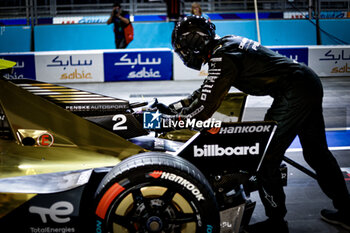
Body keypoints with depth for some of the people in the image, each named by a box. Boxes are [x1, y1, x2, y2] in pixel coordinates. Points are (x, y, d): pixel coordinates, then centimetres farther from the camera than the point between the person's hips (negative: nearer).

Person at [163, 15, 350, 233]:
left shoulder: (222, 58, -18)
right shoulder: (225, 44, 12)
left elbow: (204, 109, -19)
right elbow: (206, 91, 20)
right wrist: (171, 107, 18)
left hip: (294, 94, -10)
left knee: (266, 157, -2)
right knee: (316, 153, 21)